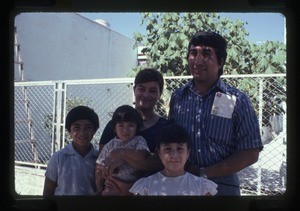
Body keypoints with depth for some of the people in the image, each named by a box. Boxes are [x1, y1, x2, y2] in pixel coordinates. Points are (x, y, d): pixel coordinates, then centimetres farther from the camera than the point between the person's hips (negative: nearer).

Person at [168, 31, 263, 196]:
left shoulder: (238, 101, -9)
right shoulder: (177, 97, 0)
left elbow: (251, 154, -9)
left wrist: (205, 173, -15)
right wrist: (185, 168, -12)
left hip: (222, 184, -2)